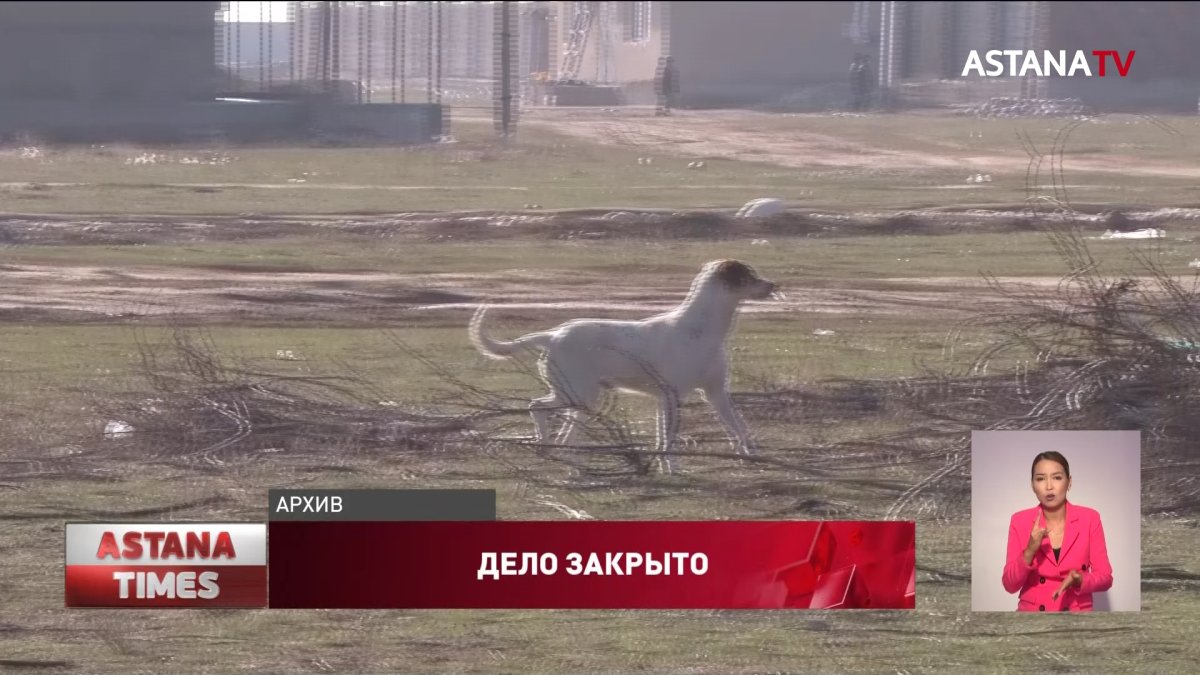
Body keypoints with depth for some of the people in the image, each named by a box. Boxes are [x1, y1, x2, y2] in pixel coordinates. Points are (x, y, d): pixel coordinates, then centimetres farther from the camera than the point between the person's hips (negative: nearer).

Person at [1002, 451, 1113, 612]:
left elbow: (1105, 578, 1)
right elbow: (1010, 585, -2)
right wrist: (1029, 552, -18)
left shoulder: (1089, 519, -1)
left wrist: (1078, 581, -18)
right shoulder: (1020, 521, 0)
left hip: (1076, 614, 0)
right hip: (1032, 614, 0)